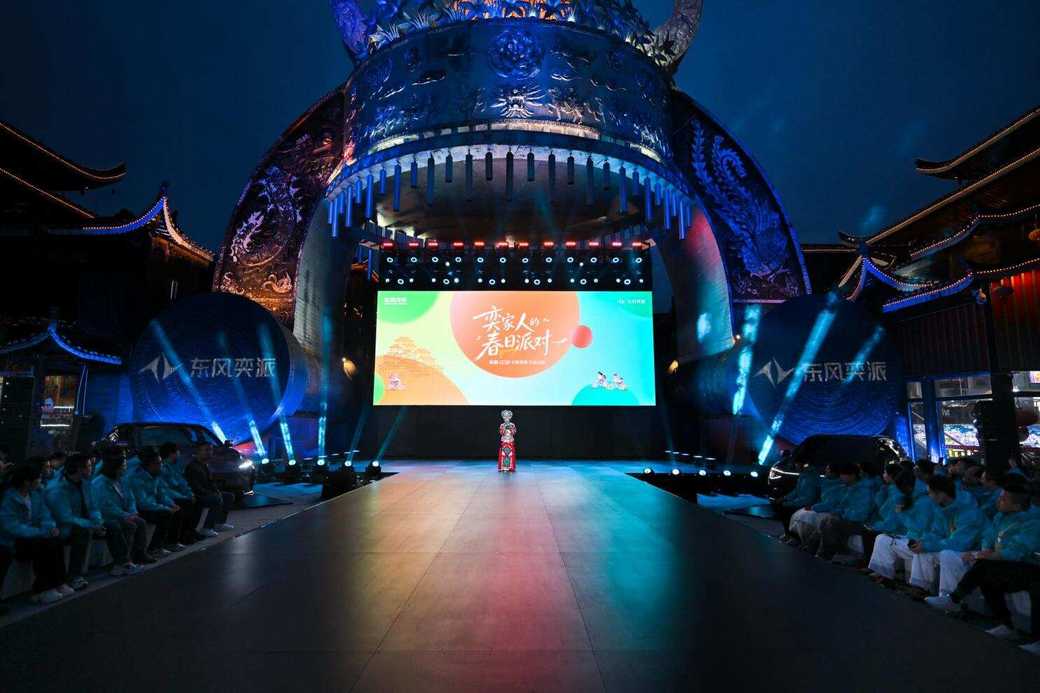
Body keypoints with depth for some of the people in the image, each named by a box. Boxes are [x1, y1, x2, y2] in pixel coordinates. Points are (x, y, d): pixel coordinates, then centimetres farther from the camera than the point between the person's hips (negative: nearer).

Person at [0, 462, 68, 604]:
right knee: (44, 544, -28)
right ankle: (42, 590, -17)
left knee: (56, 540, -21)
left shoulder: (35, 495, 4)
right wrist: (43, 532, -27)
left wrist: (51, 528, -19)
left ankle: (57, 583, -14)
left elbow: (45, 517, 2)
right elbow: (13, 528, -25)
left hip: (30, 537, 6)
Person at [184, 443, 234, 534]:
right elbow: (195, 487, -25)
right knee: (217, 500, -31)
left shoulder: (205, 465, 12)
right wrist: (211, 494, -22)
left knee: (230, 496, 9)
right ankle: (206, 529, -25)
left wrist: (217, 491, 1)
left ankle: (220, 523, 12)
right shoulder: (192, 466, -19)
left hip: (207, 493, 10)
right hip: (196, 496, -10)